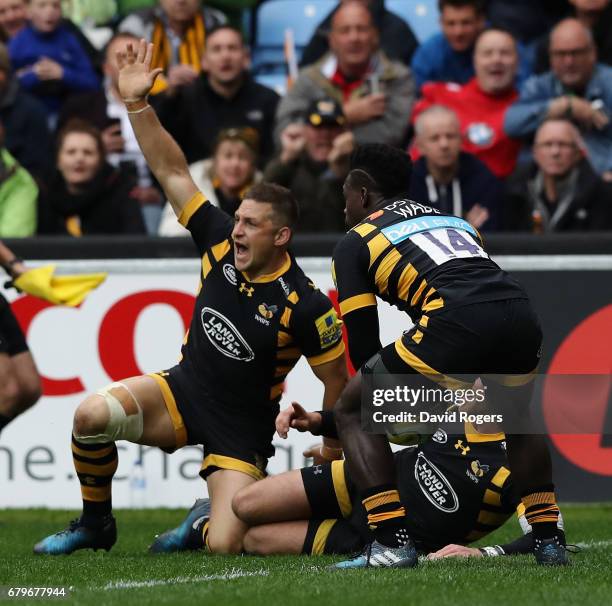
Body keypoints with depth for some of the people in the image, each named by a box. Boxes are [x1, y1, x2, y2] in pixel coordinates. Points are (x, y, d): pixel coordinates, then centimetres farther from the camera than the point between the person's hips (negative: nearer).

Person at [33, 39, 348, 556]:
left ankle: (208, 526, 20)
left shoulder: (304, 304, -20)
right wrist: (136, 102, -15)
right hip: (183, 392, 4)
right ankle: (95, 524, 0)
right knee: (92, 415, -25)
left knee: (224, 546, -21)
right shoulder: (221, 242, -7)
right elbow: (171, 170, -7)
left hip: (241, 431, -4)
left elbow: (338, 386, -10)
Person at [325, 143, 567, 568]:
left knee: (351, 412, 12)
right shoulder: (455, 222, 37)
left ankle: (393, 541, -1)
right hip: (521, 316, 6)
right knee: (516, 419, 37)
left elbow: (364, 346, 18)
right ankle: (548, 540, 30)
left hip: (455, 322, -6)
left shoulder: (355, 242, 21)